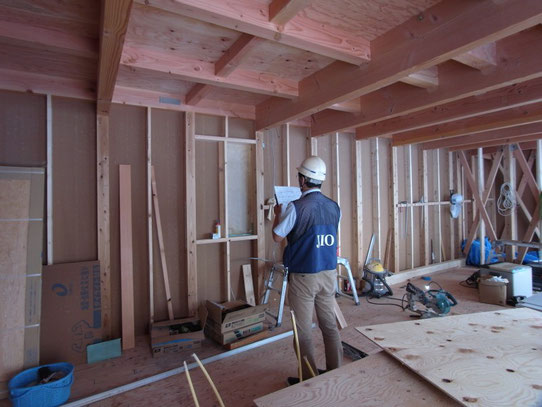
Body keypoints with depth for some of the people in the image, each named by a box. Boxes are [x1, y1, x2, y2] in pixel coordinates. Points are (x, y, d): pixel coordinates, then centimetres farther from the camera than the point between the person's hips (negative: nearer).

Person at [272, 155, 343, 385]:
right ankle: (335, 372, 31)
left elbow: (277, 237, -8)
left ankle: (309, 378, 21)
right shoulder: (334, 207, 1)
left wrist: (277, 214, 10)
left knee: (304, 330, 8)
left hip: (303, 276, -6)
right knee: (330, 325, 17)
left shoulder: (296, 208, -17)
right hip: (329, 274, 6)